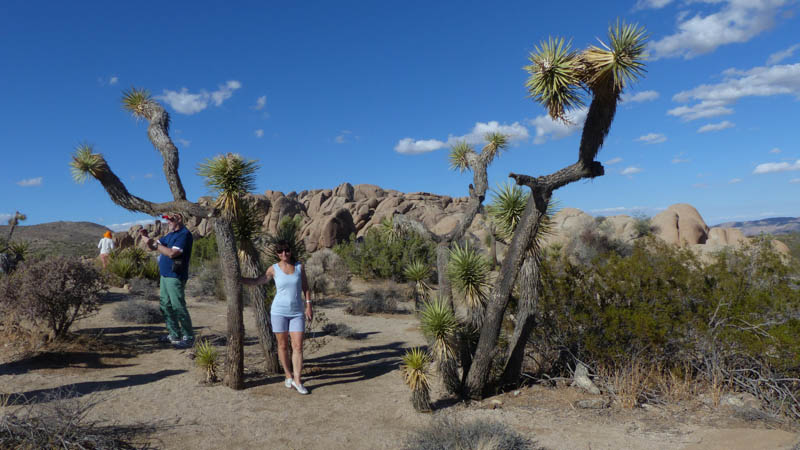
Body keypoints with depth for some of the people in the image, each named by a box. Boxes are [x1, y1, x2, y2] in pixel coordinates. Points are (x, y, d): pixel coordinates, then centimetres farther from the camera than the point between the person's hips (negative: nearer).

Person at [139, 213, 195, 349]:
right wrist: (146, 237, 0)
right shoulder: (170, 235, 17)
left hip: (175, 277, -10)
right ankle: (174, 335, 23)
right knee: (166, 306, 13)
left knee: (178, 307, -9)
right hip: (165, 275, 10)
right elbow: (152, 247, 19)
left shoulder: (184, 234, -13)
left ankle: (189, 338, -2)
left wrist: (155, 243, -17)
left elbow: (172, 253, -23)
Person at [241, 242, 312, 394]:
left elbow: (305, 288, 7)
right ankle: (288, 375, 25)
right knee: (283, 345, 8)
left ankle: (297, 380, 1)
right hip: (279, 311, -1)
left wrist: (308, 306, 0)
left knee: (298, 346, -4)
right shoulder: (274, 269, -1)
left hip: (297, 313, 1)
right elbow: (257, 281, 10)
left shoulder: (300, 267, 2)